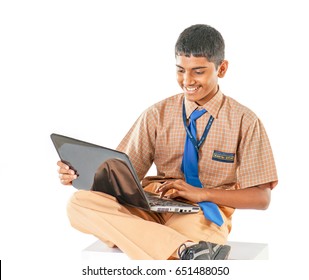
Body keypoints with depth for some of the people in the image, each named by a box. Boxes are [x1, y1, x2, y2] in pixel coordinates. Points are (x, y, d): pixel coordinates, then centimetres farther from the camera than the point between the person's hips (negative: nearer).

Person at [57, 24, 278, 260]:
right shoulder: (158, 115, 11)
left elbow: (261, 198, 0)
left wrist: (202, 193, -14)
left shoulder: (244, 121, 4)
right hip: (152, 207, 6)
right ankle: (186, 250, -40)